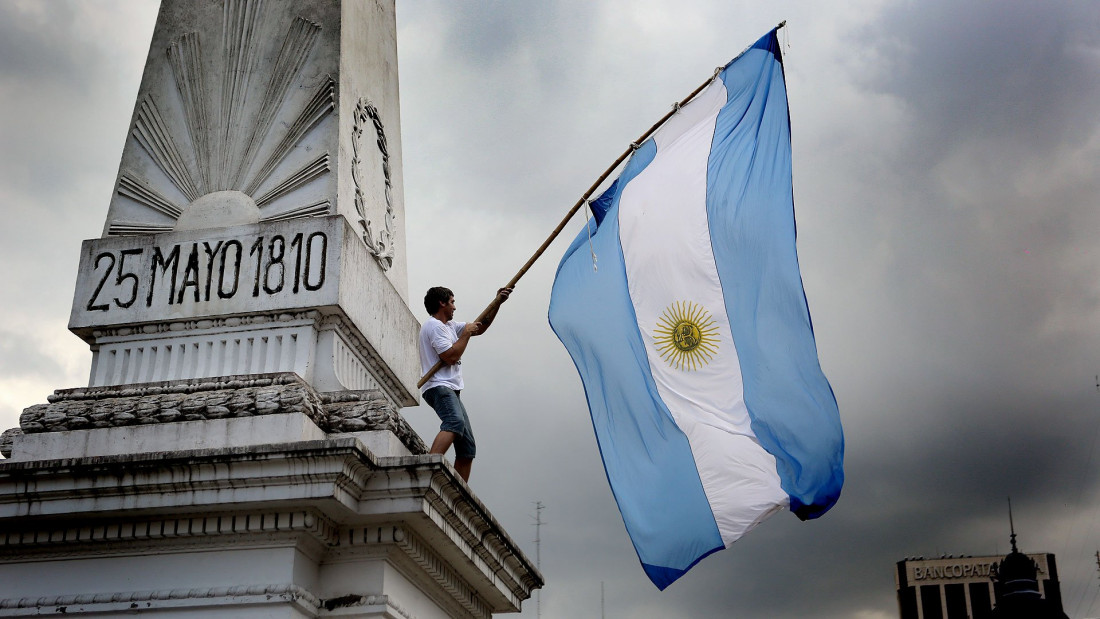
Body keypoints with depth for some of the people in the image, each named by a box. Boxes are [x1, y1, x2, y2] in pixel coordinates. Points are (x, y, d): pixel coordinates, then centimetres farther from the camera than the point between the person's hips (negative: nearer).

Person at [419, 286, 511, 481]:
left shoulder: (449, 325, 25)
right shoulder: (434, 326, -6)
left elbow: (480, 328, 30)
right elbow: (451, 356, -16)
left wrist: (497, 303, 23)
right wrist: (465, 334, -4)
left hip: (451, 391, 11)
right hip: (439, 387, -11)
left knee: (467, 450, 5)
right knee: (455, 422, -39)